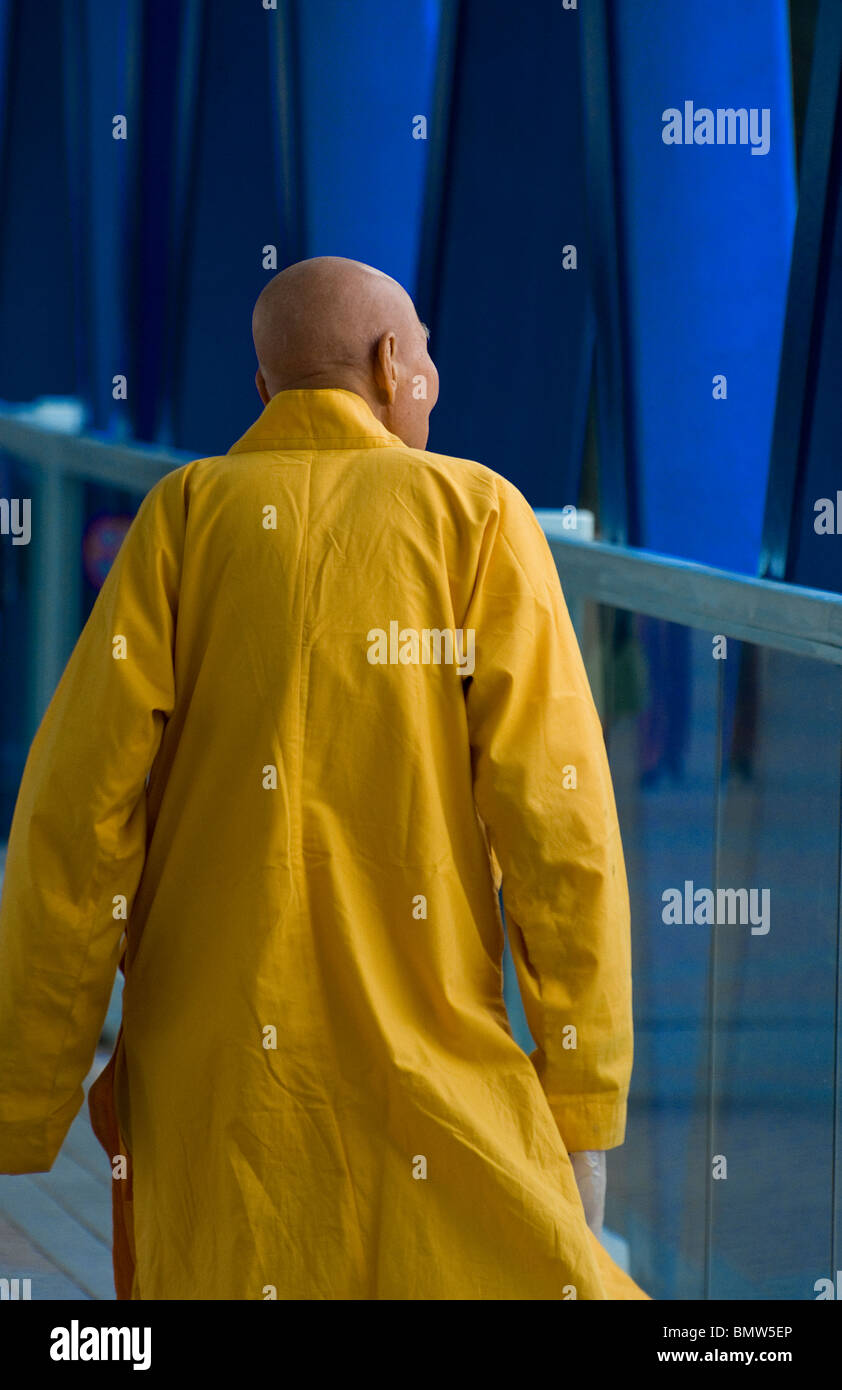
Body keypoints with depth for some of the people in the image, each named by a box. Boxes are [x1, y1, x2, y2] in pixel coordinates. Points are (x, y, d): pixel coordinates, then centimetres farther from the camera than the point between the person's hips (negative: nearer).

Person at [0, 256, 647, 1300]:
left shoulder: (184, 518, 3)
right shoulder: (476, 517, 0)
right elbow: (554, 817, -8)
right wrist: (583, 1110, -3)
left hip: (209, 1085, 2)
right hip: (426, 1063, -2)